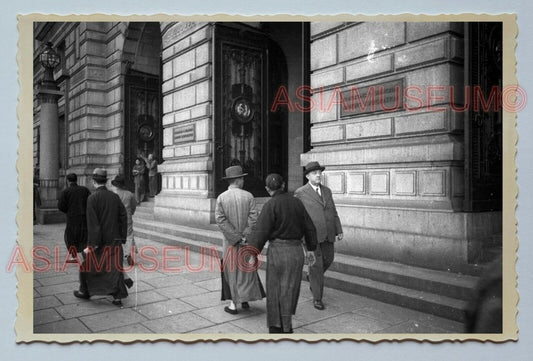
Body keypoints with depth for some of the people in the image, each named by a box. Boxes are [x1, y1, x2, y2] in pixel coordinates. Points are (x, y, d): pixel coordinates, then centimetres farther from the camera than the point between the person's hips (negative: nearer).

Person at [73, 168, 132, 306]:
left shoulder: (92, 198, -13)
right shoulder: (115, 196, 1)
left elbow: (92, 223, -17)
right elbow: (123, 217, 2)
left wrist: (92, 244, -15)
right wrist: (122, 237, 10)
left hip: (99, 240, -4)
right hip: (115, 239, 4)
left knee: (87, 264, 17)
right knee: (115, 266, 9)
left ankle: (85, 291, 31)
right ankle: (118, 296, 9)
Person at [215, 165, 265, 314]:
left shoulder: (221, 198, -6)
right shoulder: (248, 196, -6)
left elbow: (220, 220, -13)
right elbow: (253, 218, -14)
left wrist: (236, 238, -11)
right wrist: (244, 236, -11)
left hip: (230, 240, 0)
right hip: (247, 239, 0)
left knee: (232, 269, 10)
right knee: (246, 268, 16)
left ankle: (233, 304, 13)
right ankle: (245, 299, 22)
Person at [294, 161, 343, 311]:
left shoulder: (326, 190, 10)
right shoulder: (300, 193, -6)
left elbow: (333, 212, 12)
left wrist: (339, 230, 6)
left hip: (327, 234, 5)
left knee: (328, 259, 15)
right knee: (316, 265, -2)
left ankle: (312, 276, 44)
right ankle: (317, 298, 11)